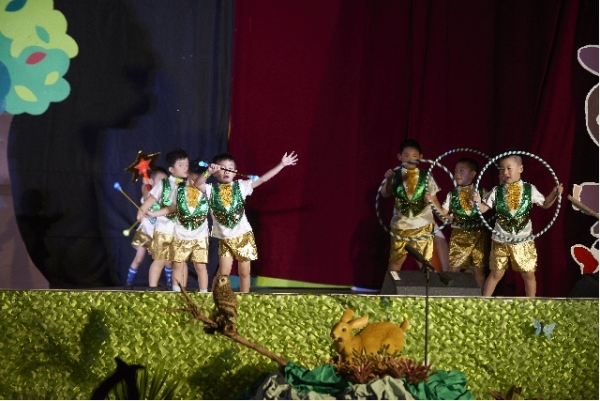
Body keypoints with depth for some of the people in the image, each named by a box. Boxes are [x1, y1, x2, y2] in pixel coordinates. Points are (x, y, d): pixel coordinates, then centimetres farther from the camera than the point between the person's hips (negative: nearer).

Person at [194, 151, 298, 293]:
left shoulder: (241, 186, -1)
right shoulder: (211, 189, -3)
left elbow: (262, 179, -2)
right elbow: (197, 184, -21)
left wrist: (281, 164, -6)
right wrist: (208, 172, -37)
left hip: (243, 236, 1)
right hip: (225, 238, -1)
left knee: (244, 272, 8)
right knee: (223, 272, -5)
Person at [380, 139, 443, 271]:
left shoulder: (426, 176, -1)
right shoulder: (395, 176, -2)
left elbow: (433, 200, 3)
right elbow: (385, 194, -13)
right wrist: (388, 179, -30)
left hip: (422, 226, 0)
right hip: (400, 225, 0)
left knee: (425, 261, 7)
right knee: (396, 260, 10)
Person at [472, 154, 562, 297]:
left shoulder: (530, 189, -3)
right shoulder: (496, 191, -4)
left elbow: (545, 204, 9)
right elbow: (483, 208, -1)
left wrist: (554, 194, -8)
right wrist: (477, 201, -22)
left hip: (524, 240, 0)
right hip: (501, 240, 0)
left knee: (528, 274, 7)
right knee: (496, 273, 8)